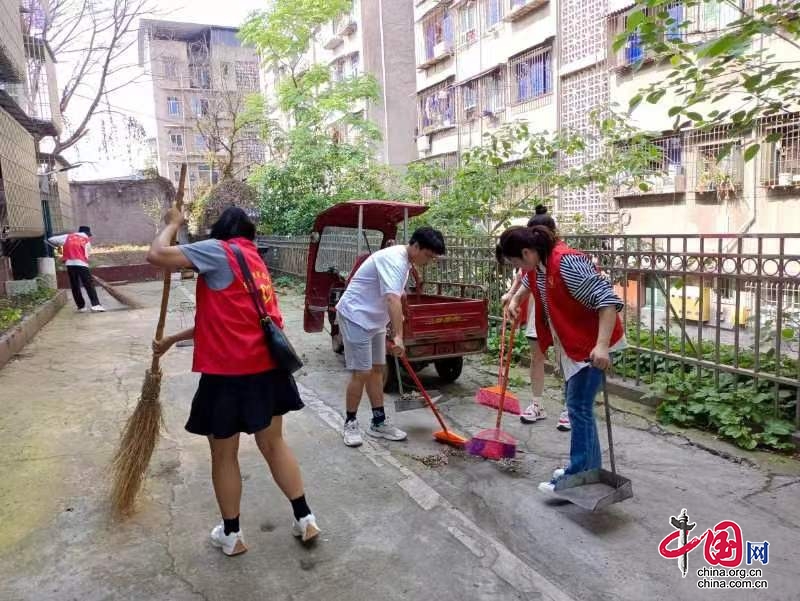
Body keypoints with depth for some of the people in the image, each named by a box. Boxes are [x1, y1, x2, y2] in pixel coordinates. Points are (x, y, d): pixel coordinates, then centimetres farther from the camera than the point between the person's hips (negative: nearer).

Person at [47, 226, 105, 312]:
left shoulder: (67, 237, 20)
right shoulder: (87, 241, 15)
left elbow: (50, 240, 21)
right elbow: (87, 254, 9)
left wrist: (58, 246, 36)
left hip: (70, 264, 3)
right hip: (81, 264, -3)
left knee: (75, 286, 10)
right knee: (89, 285, -3)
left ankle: (81, 307, 12)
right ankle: (95, 305, -15)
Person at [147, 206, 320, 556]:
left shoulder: (218, 250, -5)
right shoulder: (255, 262, 20)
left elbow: (156, 255, -11)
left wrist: (173, 224, 7)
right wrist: (173, 340, 29)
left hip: (229, 372, -7)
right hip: (267, 366, 7)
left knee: (223, 454, 12)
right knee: (273, 443, 20)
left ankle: (231, 535, 27)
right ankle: (305, 519, 27)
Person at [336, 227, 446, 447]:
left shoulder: (404, 261, 7)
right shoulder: (394, 260, -24)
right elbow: (392, 299, -37)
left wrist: (394, 332, 20)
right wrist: (398, 336, -42)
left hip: (374, 320, 10)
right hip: (355, 317, -10)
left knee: (377, 369, 11)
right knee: (361, 373, -8)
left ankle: (379, 422, 19)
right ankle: (350, 423, 8)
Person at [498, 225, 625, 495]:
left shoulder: (568, 263, -28)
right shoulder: (538, 263, 1)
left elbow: (608, 300, -32)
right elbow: (529, 280, 29)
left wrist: (602, 346, -39)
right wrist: (515, 299, 28)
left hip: (592, 344, -10)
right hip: (571, 343, 10)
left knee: (578, 407, -7)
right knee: (577, 404, 15)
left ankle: (578, 477, 2)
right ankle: (590, 467, 27)